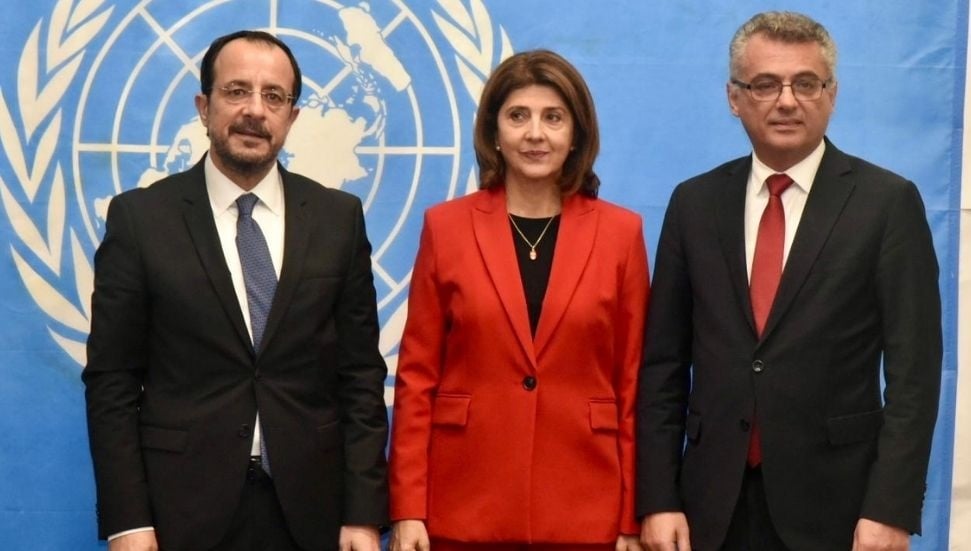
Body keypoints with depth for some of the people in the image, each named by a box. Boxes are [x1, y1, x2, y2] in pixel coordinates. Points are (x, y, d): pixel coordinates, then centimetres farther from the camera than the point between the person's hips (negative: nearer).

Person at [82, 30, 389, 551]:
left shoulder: (339, 218, 2)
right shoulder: (140, 216, -3)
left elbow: (361, 375, 2)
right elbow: (111, 380, -3)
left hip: (309, 506, 2)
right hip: (184, 507, -1)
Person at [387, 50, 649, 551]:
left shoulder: (621, 232, 2)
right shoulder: (445, 226, 1)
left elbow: (634, 381, 2)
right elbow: (417, 376, 1)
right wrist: (408, 509, -3)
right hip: (465, 510, 0)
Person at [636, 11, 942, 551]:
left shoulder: (888, 202, -3)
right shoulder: (695, 203, 5)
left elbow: (914, 370, -5)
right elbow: (663, 364, 5)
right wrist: (657, 499, -1)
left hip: (834, 502, -2)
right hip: (713, 503, 3)